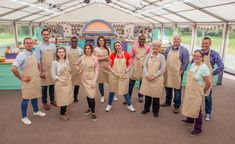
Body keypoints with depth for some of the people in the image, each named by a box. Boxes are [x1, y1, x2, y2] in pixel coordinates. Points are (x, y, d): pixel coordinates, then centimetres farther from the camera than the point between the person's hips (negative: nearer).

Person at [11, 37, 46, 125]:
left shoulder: (33, 54, 6)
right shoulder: (21, 54, -16)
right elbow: (13, 68, -21)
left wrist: (39, 73, 10)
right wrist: (21, 78, -16)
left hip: (36, 80, 6)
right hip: (28, 81, -6)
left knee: (35, 97, 20)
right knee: (26, 99, 6)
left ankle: (36, 111, 40)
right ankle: (24, 117, 21)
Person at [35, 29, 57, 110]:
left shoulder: (53, 46, 4)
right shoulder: (39, 47, -7)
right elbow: (38, 60, -8)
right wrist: (41, 71, -12)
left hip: (52, 69, 3)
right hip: (44, 70, -3)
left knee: (52, 85, 14)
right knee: (44, 86, 7)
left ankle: (52, 100, 32)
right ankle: (44, 102, 23)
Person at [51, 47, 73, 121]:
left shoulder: (67, 61, 4)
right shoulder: (55, 62, -12)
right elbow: (53, 74, -10)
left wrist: (69, 77, -4)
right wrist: (61, 80, -16)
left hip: (68, 82, 5)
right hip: (60, 83, -5)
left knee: (67, 98, 11)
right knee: (63, 98, 1)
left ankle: (64, 111, 30)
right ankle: (62, 114, 19)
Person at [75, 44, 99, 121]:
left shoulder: (94, 58, -8)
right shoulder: (82, 57, 1)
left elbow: (96, 70, -8)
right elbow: (76, 64, 20)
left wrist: (94, 81, -13)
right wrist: (79, 70, 5)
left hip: (91, 78, -3)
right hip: (84, 78, 4)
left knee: (91, 95, -8)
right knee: (87, 94, 13)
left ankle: (93, 112, 3)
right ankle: (89, 108, 32)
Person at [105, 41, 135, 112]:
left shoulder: (126, 54, -4)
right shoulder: (112, 55, -4)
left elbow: (130, 65, 2)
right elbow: (109, 65, -1)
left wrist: (125, 71, -12)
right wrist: (114, 72, -12)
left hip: (124, 76, 0)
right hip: (113, 75, 1)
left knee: (125, 91, 7)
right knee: (112, 90, 12)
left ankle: (129, 105, 26)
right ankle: (109, 105, 30)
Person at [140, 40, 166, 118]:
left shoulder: (162, 57, -3)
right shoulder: (148, 55, 3)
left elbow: (162, 70, -7)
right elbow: (145, 66, 0)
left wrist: (153, 76, -13)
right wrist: (147, 75, -13)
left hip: (157, 79, -2)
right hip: (147, 78, 2)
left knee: (156, 95, 6)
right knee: (147, 94, 10)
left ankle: (155, 111, 24)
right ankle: (146, 108, 29)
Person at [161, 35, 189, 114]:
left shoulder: (184, 50, -2)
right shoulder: (168, 49, 10)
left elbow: (185, 62, -6)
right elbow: (164, 58, 13)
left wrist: (182, 71, -12)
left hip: (177, 73, -4)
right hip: (167, 72, 4)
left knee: (177, 89, 3)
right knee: (167, 88, 14)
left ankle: (177, 106, 13)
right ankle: (168, 102, 32)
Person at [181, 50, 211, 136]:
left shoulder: (204, 68, -21)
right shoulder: (193, 64, 4)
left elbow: (209, 83, -18)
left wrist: (203, 91, -4)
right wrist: (188, 89, 14)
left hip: (196, 93, -8)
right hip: (189, 91, 8)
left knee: (196, 109, 2)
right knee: (190, 106, 22)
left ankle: (198, 128, 18)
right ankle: (190, 120, 45)